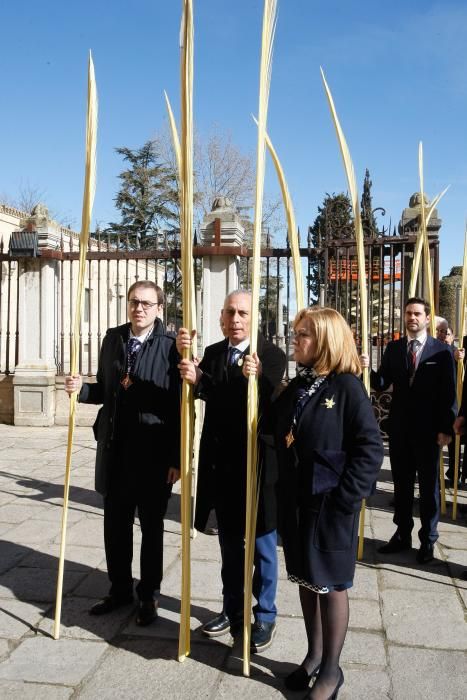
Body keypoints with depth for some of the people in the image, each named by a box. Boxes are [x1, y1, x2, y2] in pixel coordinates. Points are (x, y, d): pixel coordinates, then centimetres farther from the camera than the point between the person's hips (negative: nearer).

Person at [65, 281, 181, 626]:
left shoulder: (170, 347, -11)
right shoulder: (113, 339, 6)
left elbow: (180, 406, -12)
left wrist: (176, 458, -13)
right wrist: (82, 389, -6)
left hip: (153, 453, -5)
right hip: (114, 449, 5)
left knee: (151, 527, 12)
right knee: (115, 525, 15)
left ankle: (149, 594, 29)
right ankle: (120, 589, 35)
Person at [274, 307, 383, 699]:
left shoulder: (347, 386, -14)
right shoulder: (296, 387, 6)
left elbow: (371, 449, -16)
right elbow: (281, 439, 12)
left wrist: (344, 498, -17)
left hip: (331, 506, -6)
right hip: (296, 502, 6)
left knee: (331, 585, 9)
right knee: (306, 580, 18)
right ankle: (314, 655, 36)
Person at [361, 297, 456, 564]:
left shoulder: (442, 350, -5)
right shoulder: (393, 348, 6)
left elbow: (449, 392, -7)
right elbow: (382, 384, 2)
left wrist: (446, 428, -12)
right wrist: (368, 369, -18)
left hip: (428, 429, -3)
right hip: (399, 427, 4)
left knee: (428, 485, 9)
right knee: (402, 483, 13)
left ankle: (428, 540, 21)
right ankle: (403, 534, 26)